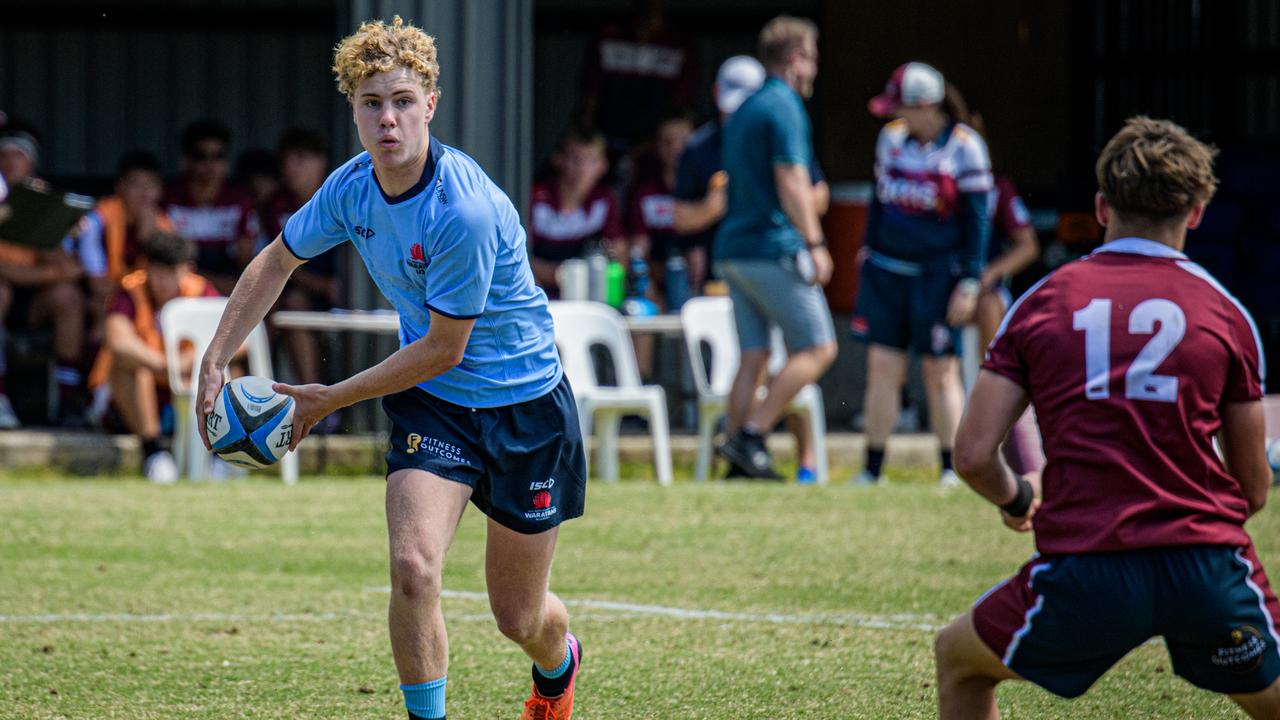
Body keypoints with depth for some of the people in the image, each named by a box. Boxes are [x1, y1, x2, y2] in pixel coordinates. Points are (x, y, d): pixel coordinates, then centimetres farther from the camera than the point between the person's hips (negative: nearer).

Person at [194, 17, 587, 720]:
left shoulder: (465, 210, -29)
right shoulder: (351, 187, -8)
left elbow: (442, 350, -22)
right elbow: (275, 261, 12)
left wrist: (329, 399, -12)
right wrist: (214, 362, 3)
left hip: (523, 404, -4)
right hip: (431, 403, 4)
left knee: (518, 618, 9)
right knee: (412, 567, -22)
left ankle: (558, 664, 45)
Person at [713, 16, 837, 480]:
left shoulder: (744, 111, 19)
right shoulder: (784, 107, -10)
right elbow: (791, 182, -18)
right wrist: (815, 244, -16)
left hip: (734, 250, 9)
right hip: (773, 249, -9)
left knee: (754, 356, 8)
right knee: (817, 348, -5)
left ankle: (745, 454, 3)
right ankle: (750, 437, -14)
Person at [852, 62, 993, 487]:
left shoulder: (964, 147, -9)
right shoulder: (891, 138, 6)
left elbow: (976, 219, -7)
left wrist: (969, 283, -10)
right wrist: (869, 252, 19)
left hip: (936, 273, -5)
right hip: (886, 271, 5)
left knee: (940, 372, 0)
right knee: (882, 367, 3)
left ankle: (951, 469, 9)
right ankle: (873, 468, 8)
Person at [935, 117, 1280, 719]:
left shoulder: (1041, 303, 8)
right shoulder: (1224, 312, 7)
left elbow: (973, 455, 3)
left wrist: (1014, 500, 26)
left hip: (1082, 568, 0)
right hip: (1208, 569, 0)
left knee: (959, 659, 25)